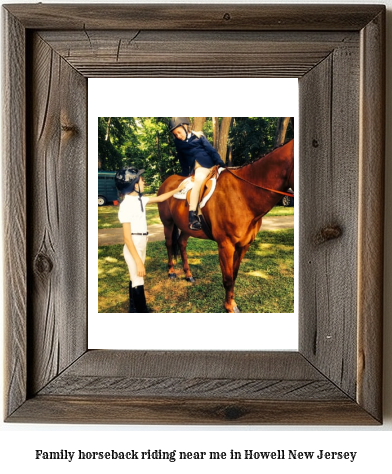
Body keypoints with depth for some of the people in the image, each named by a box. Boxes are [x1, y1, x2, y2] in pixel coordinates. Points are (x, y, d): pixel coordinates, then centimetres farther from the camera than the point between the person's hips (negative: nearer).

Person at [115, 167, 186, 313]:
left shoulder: (139, 200, 4)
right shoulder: (126, 205, -20)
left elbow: (159, 198, 23)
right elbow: (127, 236, -23)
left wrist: (177, 189, 27)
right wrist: (138, 261, -26)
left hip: (141, 246, 9)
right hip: (133, 249, -9)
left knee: (135, 279, 18)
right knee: (138, 283, -1)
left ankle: (133, 310, 31)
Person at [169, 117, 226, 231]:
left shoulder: (198, 136, 7)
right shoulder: (178, 143, 11)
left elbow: (211, 149, 3)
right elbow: (182, 160, 21)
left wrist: (219, 162, -6)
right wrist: (185, 173, 21)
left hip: (212, 165, 3)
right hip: (200, 166, -2)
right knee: (199, 180, -32)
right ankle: (192, 216, -39)